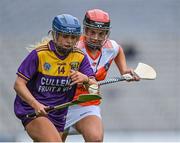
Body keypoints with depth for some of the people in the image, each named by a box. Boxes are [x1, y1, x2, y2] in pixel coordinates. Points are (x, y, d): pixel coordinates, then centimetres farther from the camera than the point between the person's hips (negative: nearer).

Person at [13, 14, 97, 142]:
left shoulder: (80, 57, -2)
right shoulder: (39, 54, -14)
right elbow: (19, 84, -14)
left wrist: (85, 79, -31)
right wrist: (36, 104, -30)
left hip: (58, 116, 6)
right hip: (33, 111, -6)